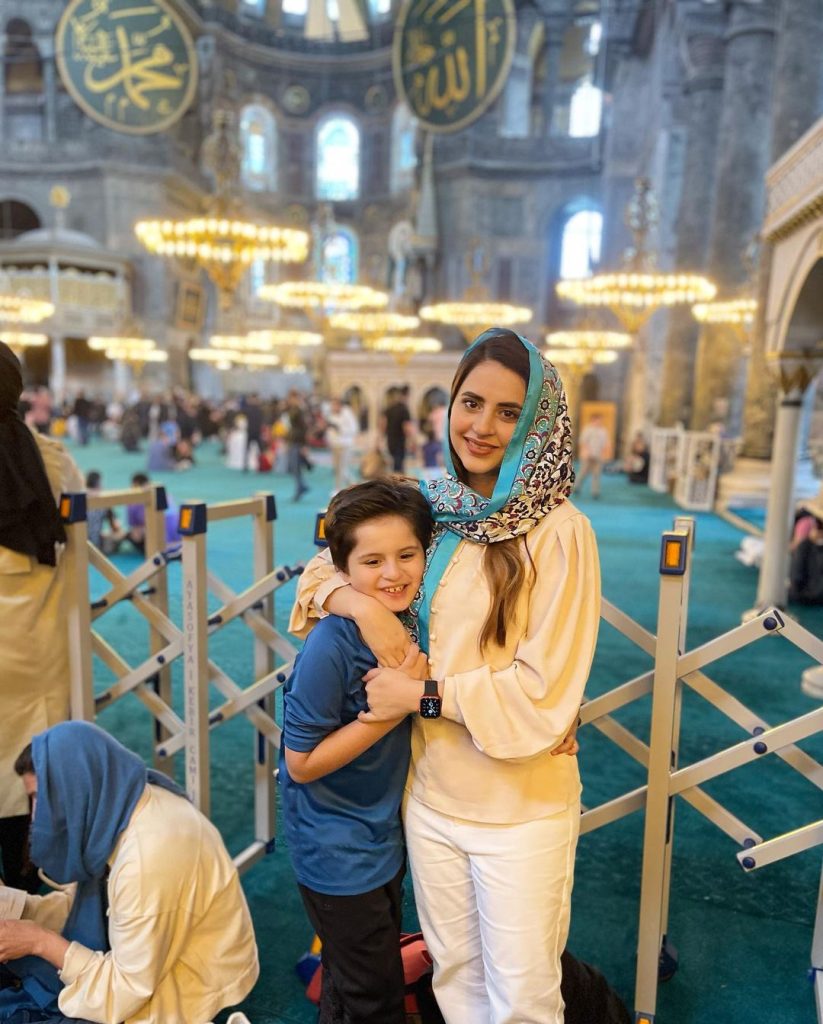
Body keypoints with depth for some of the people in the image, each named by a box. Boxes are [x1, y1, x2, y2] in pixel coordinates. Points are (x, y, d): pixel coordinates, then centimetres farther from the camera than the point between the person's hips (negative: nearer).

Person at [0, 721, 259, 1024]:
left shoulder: (150, 857, -34)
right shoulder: (115, 806, -9)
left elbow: (125, 993, -24)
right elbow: (77, 903, 5)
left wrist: (41, 941, -17)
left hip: (181, 991, -7)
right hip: (148, 962, 7)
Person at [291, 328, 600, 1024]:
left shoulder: (558, 533, -18)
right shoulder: (430, 513, -2)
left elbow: (545, 692, -18)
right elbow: (323, 569, 8)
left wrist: (422, 694, -16)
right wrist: (361, 603, -12)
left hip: (521, 808, -4)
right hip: (429, 794, 5)